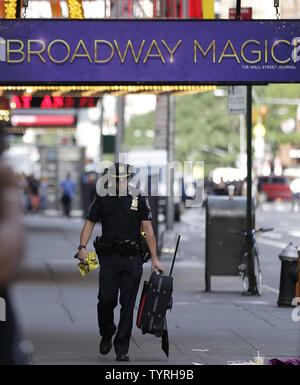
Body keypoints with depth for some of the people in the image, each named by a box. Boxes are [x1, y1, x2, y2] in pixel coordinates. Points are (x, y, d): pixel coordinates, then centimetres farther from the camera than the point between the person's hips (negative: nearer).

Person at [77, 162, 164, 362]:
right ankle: (107, 334, 22)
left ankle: (122, 348, 7)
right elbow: (90, 223, 10)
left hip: (132, 259, 0)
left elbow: (148, 230, 1)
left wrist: (155, 259, -4)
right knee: (106, 300, -7)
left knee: (128, 304, -1)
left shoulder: (139, 199, 1)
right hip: (108, 257, 0)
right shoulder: (102, 198, 4)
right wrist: (83, 246, -5)